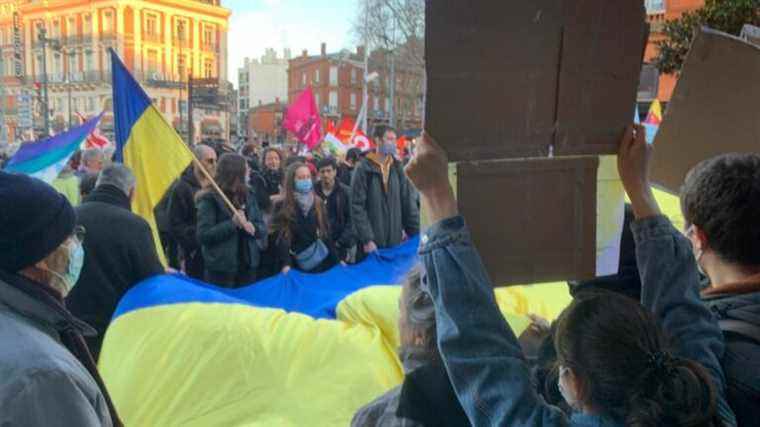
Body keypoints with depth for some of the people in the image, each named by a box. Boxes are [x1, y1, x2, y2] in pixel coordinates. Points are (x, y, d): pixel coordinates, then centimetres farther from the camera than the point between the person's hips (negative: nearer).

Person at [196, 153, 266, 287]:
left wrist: (253, 227, -14)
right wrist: (232, 223, -24)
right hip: (220, 269, -5)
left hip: (247, 266, 5)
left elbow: (263, 229, 8)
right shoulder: (209, 199, -9)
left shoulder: (248, 195, 8)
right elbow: (203, 235, -16)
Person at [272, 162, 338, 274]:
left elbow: (326, 233, 8)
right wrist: (286, 264, -28)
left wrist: (336, 259, 3)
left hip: (322, 261, 3)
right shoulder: (282, 207, -7)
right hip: (298, 264, -3)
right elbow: (281, 239, -14)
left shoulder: (318, 203, 6)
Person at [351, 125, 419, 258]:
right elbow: (357, 206, -10)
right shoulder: (364, 168, -6)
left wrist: (416, 232, 0)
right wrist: (366, 239, -15)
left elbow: (408, 202, 8)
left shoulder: (397, 168, 8)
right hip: (372, 242, -4)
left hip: (395, 240, 4)